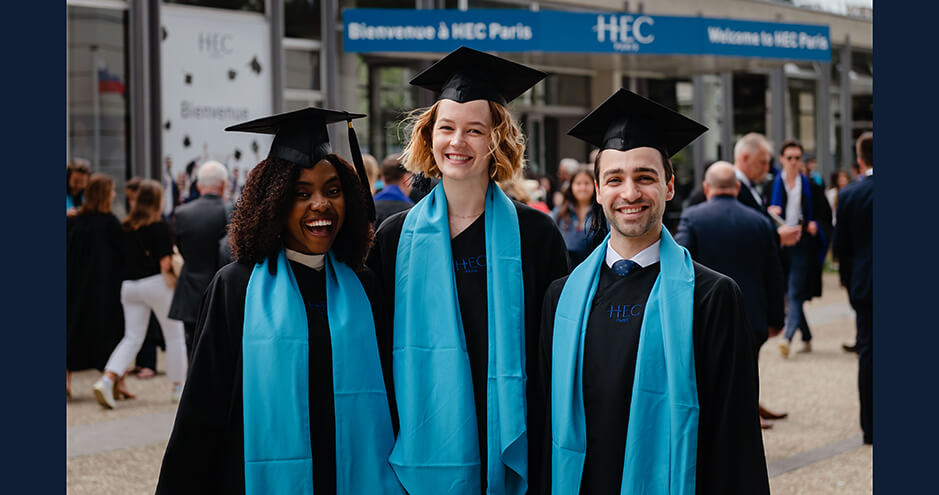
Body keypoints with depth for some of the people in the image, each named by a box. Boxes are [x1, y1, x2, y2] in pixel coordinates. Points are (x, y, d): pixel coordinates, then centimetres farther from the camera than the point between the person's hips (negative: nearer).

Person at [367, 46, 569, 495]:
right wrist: (380, 451, 1)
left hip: (509, 452, -1)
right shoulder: (396, 238, 3)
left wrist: (548, 456, -4)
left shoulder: (534, 235, 0)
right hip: (424, 453, 1)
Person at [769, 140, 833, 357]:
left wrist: (816, 225, -13)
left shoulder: (811, 187, 6)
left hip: (802, 244, -2)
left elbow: (826, 215, 7)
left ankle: (788, 338, -22)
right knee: (787, 295, 7)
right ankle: (806, 338, 21)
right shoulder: (771, 186, 8)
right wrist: (769, 212, -18)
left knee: (794, 295, -12)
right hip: (778, 243, 2)